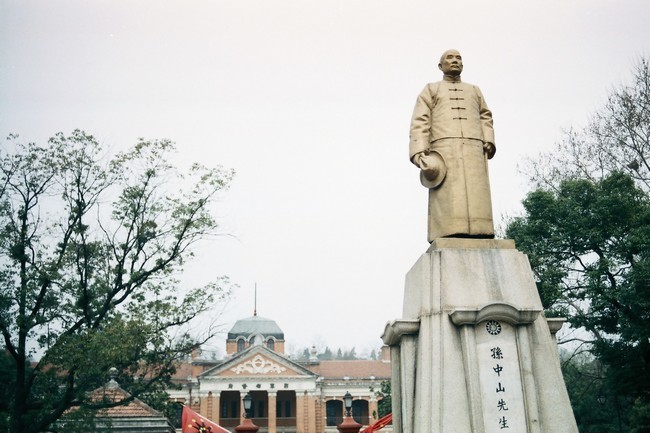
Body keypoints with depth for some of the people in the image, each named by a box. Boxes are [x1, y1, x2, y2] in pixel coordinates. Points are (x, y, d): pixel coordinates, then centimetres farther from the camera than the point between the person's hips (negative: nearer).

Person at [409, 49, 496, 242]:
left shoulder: (474, 90, 31)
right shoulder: (430, 90, 21)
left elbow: (485, 117, 21)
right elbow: (419, 123, 7)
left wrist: (488, 140, -1)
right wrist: (420, 152, -9)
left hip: (474, 151, 3)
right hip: (443, 151, -3)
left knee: (476, 200, -13)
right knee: (447, 203, -17)